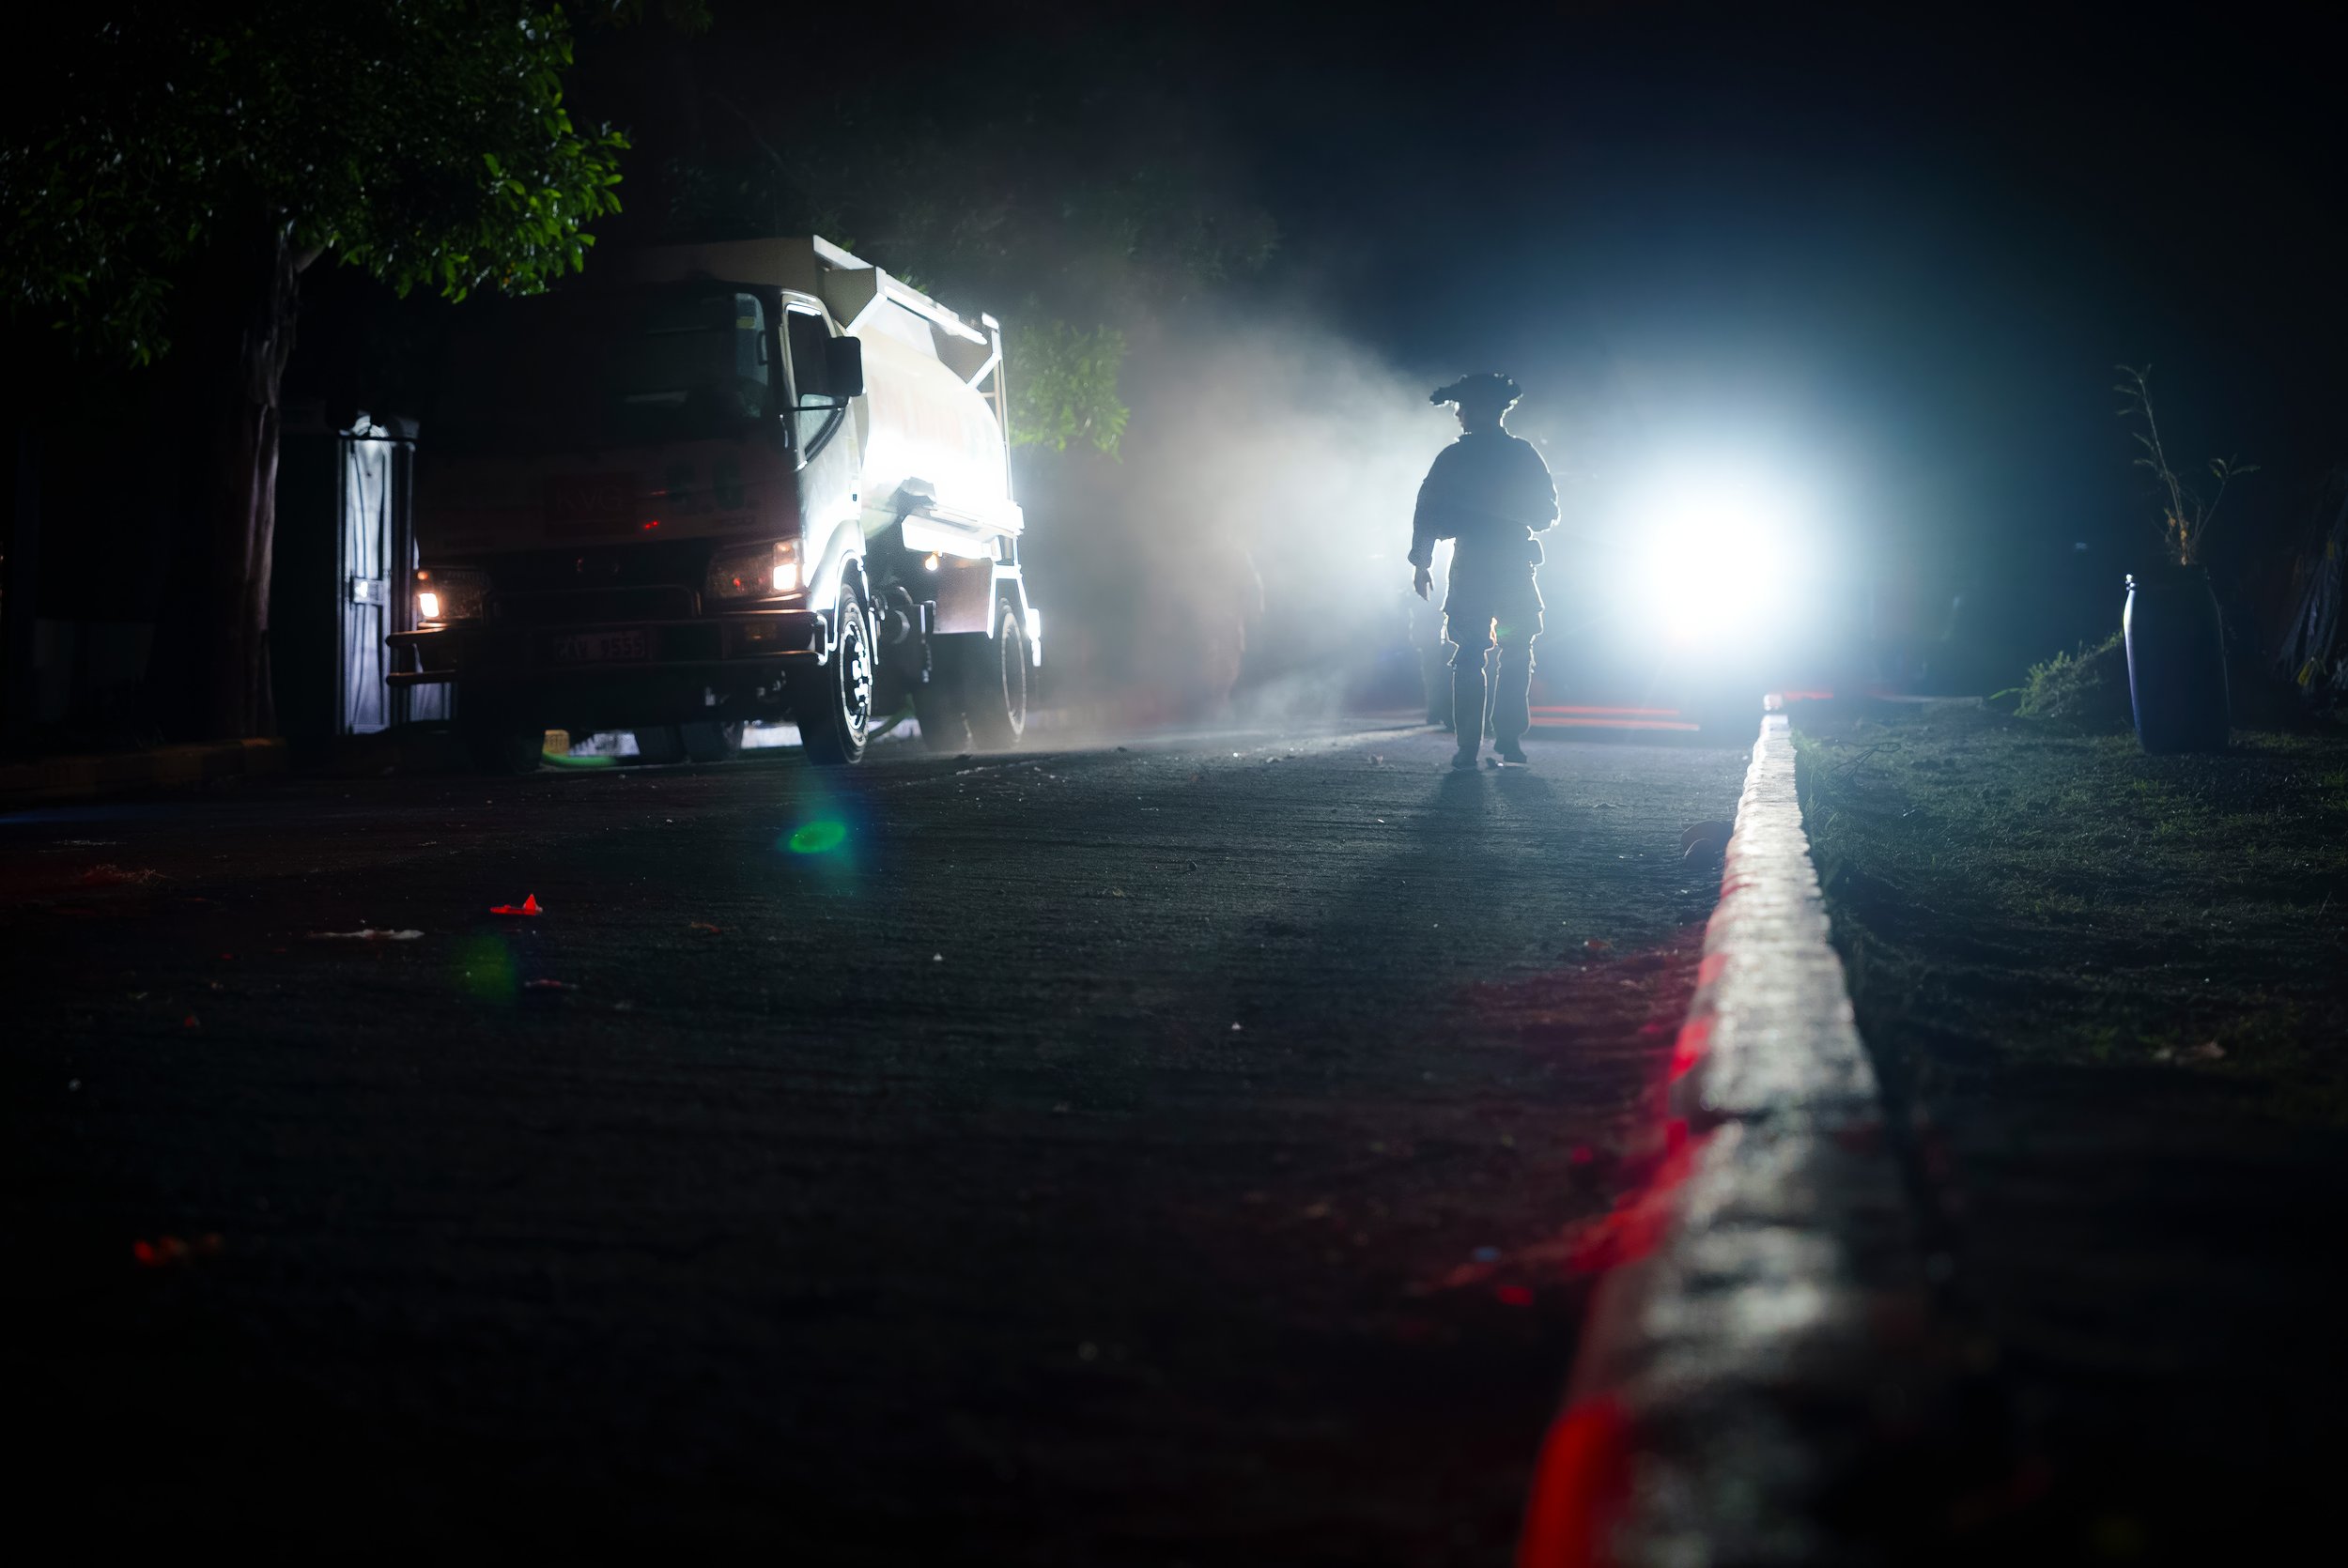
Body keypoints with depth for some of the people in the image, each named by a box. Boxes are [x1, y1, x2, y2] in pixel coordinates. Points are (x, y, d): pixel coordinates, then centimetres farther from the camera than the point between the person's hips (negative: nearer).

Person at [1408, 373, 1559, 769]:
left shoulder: (1453, 457, 0)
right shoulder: (1524, 455, 3)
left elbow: (1429, 513, -2)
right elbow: (1547, 514, 6)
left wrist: (1421, 561, 8)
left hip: (1470, 565, -1)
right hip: (1515, 566, 1)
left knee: (1468, 656, 2)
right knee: (1517, 654, 13)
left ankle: (1468, 746, -6)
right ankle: (1509, 739, 5)